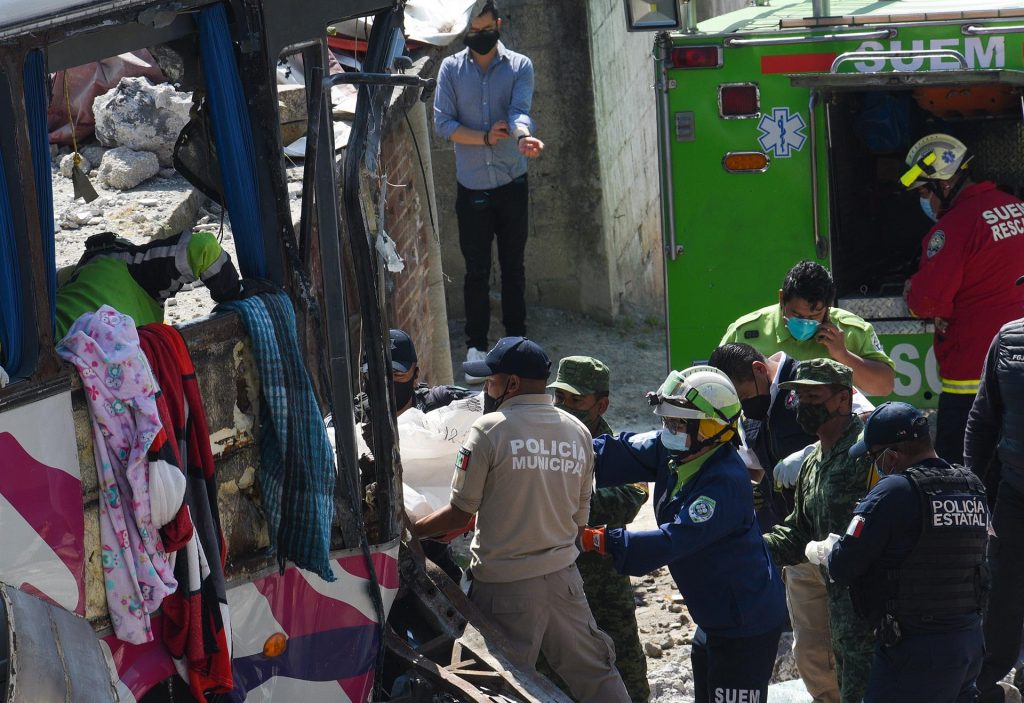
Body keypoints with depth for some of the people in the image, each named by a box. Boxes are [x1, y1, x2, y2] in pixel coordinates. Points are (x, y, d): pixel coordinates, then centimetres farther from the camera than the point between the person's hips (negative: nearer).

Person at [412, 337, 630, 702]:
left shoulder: (490, 429, -11)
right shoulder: (578, 432, 5)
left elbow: (461, 512, -9)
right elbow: (579, 520, 11)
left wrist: (409, 529, 5)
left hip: (505, 586, -5)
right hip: (562, 575, 5)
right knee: (595, 671, 14)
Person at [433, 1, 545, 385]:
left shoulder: (519, 66, 0)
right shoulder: (451, 69, 1)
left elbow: (520, 110, -17)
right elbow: (443, 123, -5)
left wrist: (524, 136, -39)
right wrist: (485, 138, -19)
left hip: (512, 183, 1)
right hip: (472, 186, 0)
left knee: (513, 266, 10)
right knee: (476, 269, 1)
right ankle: (476, 346, 8)